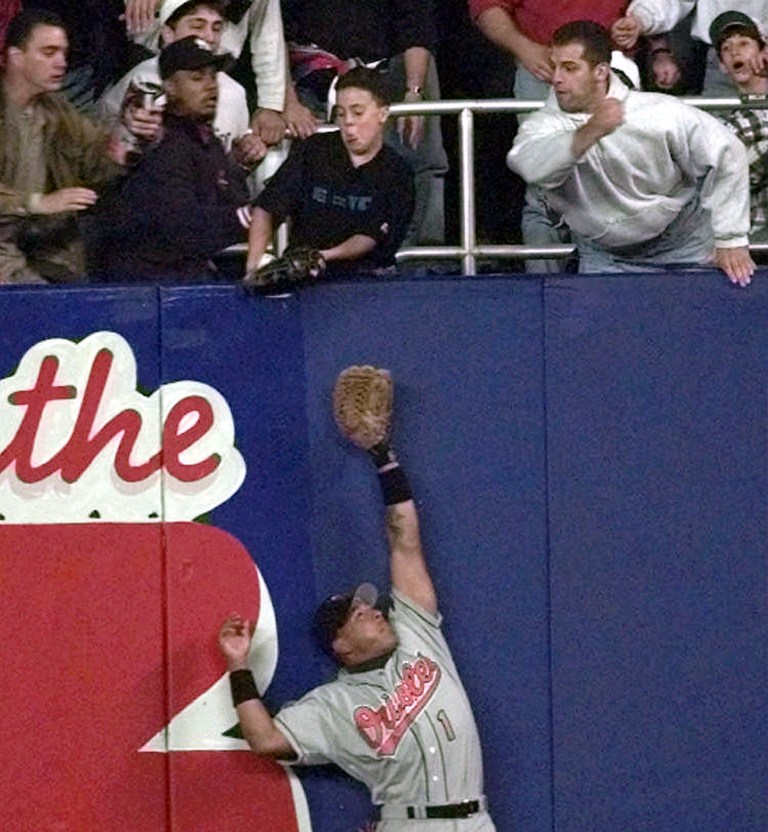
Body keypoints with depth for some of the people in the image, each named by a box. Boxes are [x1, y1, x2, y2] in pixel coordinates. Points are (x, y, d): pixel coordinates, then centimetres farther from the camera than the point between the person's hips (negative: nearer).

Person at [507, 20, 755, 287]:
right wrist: (588, 134, -57)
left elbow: (727, 155, -12)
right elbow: (529, 165, -41)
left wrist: (731, 240, -13)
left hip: (682, 244, -1)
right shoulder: (545, 125, -17)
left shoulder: (661, 114, -20)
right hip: (604, 256, 1)